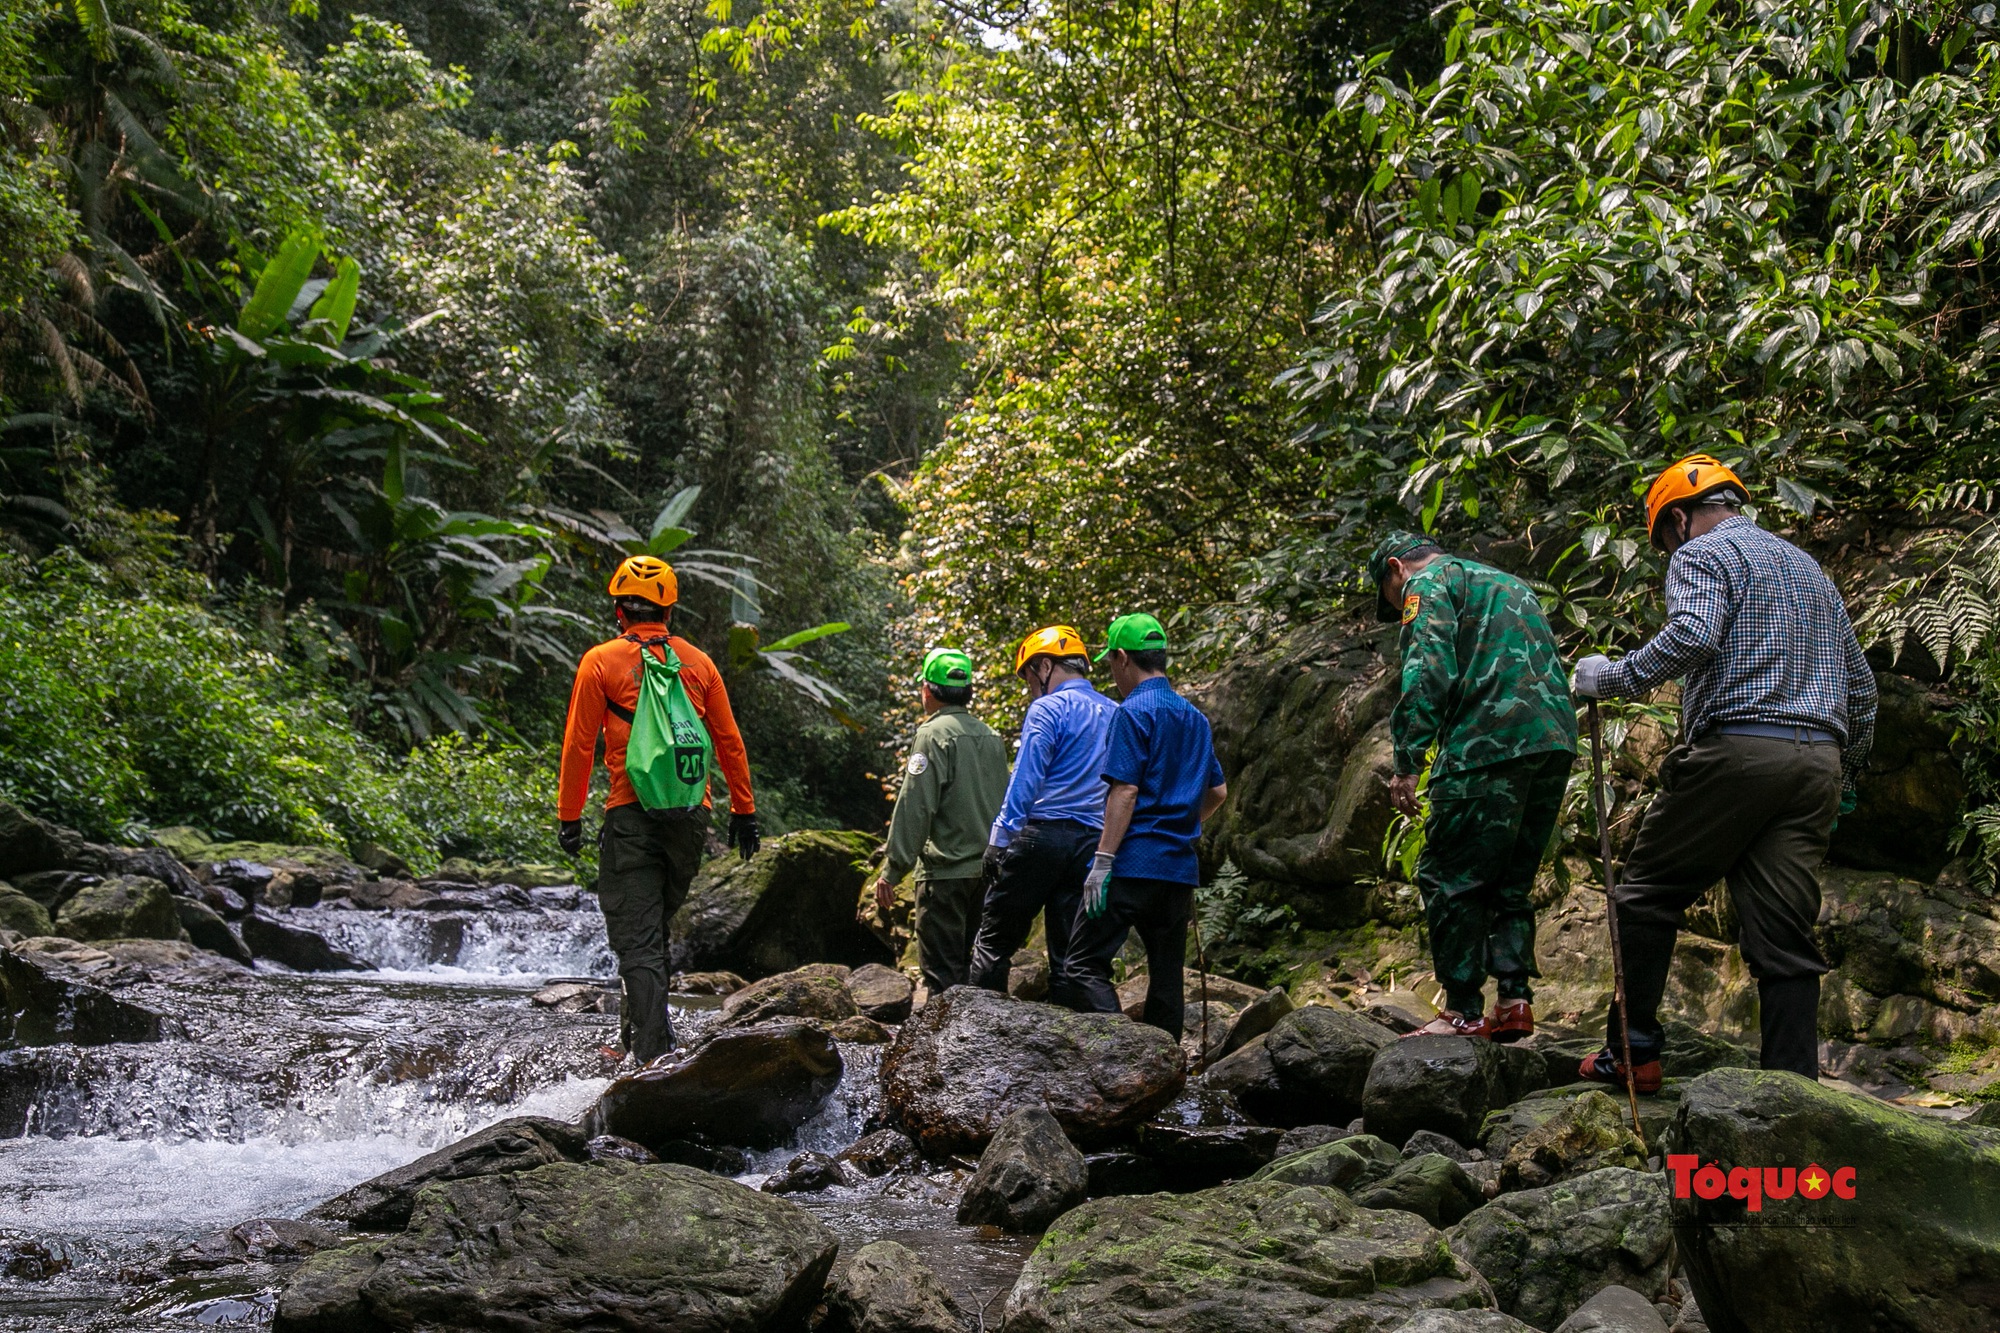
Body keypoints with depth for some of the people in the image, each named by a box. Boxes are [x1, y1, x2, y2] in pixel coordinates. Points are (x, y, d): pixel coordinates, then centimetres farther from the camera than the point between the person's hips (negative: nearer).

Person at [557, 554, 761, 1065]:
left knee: (637, 940, -3)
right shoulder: (698, 662, 10)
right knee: (657, 924, 20)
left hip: (632, 815, -4)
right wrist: (744, 811, 16)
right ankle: (644, 1026, 27)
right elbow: (729, 742, 11)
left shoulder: (601, 661, 1)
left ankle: (654, 1054, -11)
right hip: (691, 814, 4)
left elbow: (579, 745, -1)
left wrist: (569, 816, 5)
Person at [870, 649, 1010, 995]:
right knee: (974, 969, 15)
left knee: (941, 973, -6)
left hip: (946, 871, -8)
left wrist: (891, 872, -14)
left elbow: (915, 807, -16)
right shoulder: (991, 736, 13)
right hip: (987, 869, 8)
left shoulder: (934, 734, -10)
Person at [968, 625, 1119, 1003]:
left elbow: (1024, 782, -12)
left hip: (1042, 834, -6)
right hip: (1092, 845, 6)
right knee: (1069, 954, 8)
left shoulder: (1048, 709, -5)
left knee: (993, 944, 1)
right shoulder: (1116, 716, 16)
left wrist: (999, 841, -10)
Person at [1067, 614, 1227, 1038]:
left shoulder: (1134, 712, -9)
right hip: (1180, 868, 8)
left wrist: (1103, 861, -16)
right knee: (1166, 977, 10)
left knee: (1085, 964, -7)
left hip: (1134, 863, -8)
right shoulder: (1195, 718, 17)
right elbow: (1217, 792, 23)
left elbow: (1125, 791, -16)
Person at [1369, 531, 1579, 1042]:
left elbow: (1429, 674, -11)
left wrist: (1407, 762, -13)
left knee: (1447, 878, -2)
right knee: (1510, 881, 15)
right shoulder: (1510, 583, 32)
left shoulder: (1429, 583, 5)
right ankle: (1514, 999, 5)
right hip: (1556, 744, 8)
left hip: (1490, 744, -8)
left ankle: (1463, 1011, -3)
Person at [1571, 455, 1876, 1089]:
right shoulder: (1809, 567, 27)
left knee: (1647, 895, 5)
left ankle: (1632, 1052, 3)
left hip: (1736, 749, -7)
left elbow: (1692, 637, -19)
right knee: (1785, 933, 3)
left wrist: (1613, 678, -9)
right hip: (1818, 762, 7)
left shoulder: (1702, 554, 3)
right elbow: (1860, 682, 26)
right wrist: (1847, 772, 31)